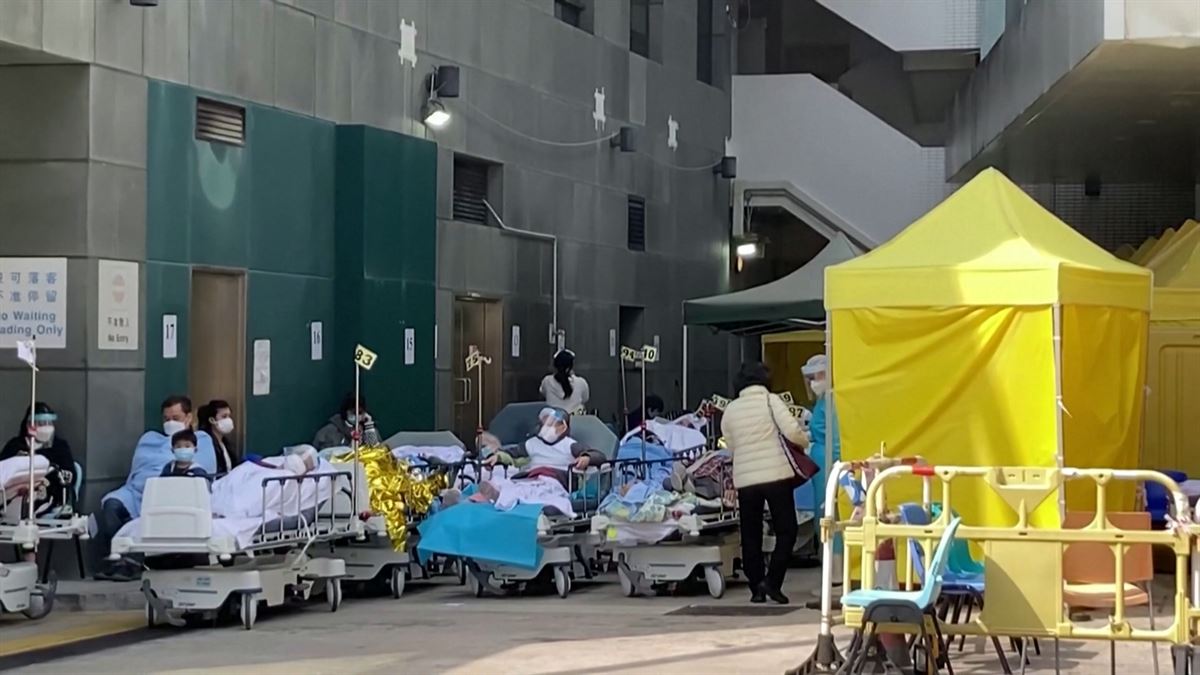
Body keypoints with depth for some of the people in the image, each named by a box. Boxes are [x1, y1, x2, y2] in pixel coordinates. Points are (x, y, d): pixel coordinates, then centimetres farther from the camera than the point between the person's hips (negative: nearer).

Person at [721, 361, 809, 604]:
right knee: (786, 530, 5)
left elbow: (730, 446, 13)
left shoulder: (730, 409, 9)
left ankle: (756, 588, 10)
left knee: (750, 535, 10)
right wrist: (805, 442, 9)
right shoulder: (771, 401, -2)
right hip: (776, 475, -3)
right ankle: (772, 581, -8)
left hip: (744, 479, 3)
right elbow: (792, 431, -11)